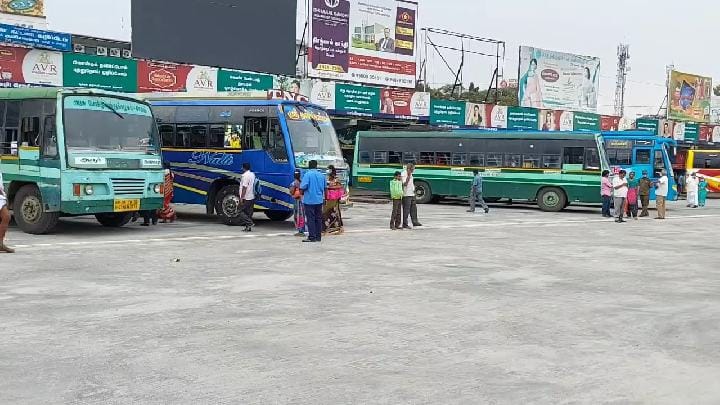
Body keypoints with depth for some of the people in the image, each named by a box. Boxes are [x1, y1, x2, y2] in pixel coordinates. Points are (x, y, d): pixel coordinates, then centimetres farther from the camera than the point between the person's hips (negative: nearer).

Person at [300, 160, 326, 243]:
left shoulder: (307, 174, -12)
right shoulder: (321, 175, 7)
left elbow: (303, 187, -18)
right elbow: (325, 187, 16)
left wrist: (302, 192, 2)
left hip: (309, 200, -6)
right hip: (319, 200, 6)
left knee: (311, 219, -3)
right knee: (318, 219, 10)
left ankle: (312, 237, -3)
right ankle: (318, 237, 13)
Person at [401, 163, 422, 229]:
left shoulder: (410, 174, 15)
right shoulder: (403, 174, -14)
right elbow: (404, 184, -25)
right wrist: (408, 176, -29)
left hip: (412, 194, 9)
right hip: (406, 195, -9)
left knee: (413, 208, 15)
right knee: (406, 210, -6)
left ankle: (415, 221, 25)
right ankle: (405, 224, -1)